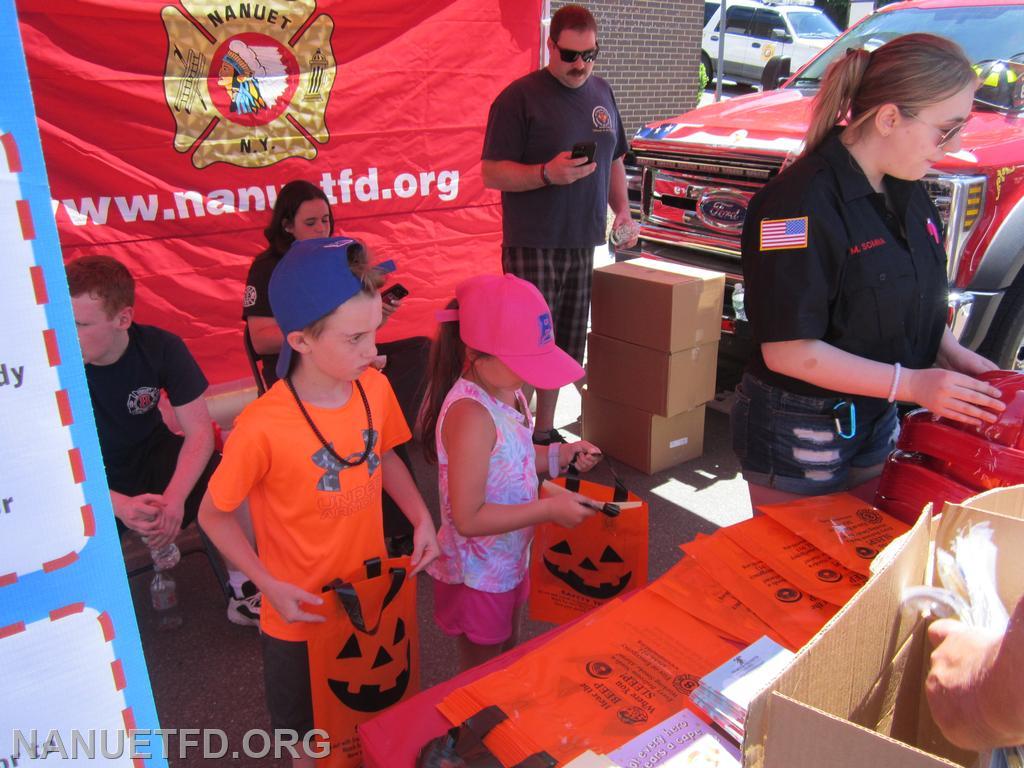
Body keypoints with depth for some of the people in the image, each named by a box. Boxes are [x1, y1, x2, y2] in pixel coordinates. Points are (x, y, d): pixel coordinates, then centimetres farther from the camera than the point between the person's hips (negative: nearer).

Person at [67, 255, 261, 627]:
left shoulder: (160, 347, -17)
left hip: (152, 454, 1)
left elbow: (199, 432, -15)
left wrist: (174, 498, -32)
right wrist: (121, 506, -34)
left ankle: (242, 588, 0)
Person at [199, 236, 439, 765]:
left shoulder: (375, 388, -15)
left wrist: (421, 518, -7)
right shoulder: (262, 428, -29)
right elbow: (214, 515, -14)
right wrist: (271, 586, -19)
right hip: (300, 611, -4)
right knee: (306, 726, 24)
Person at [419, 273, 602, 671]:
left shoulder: (505, 389, -6)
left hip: (509, 560, 8)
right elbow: (468, 518, -31)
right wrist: (550, 509, -27)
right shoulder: (471, 415, -33)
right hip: (478, 575, -8)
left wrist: (560, 455, -5)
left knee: (510, 654, 31)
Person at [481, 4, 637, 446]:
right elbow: (493, 173, -10)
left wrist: (622, 210, 9)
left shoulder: (601, 93, 14)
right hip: (532, 247, -6)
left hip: (582, 244, 7)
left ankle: (545, 432, 26)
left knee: (564, 347, 12)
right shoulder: (520, 97, -6)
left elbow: (613, 160, 24)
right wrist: (548, 173, -25)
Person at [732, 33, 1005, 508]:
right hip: (799, 435, -8)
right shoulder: (803, 201, -23)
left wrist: (953, 354, 1)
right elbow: (787, 351, -25)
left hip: (875, 423, 8)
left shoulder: (905, 191, 4)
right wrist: (910, 383, -22)